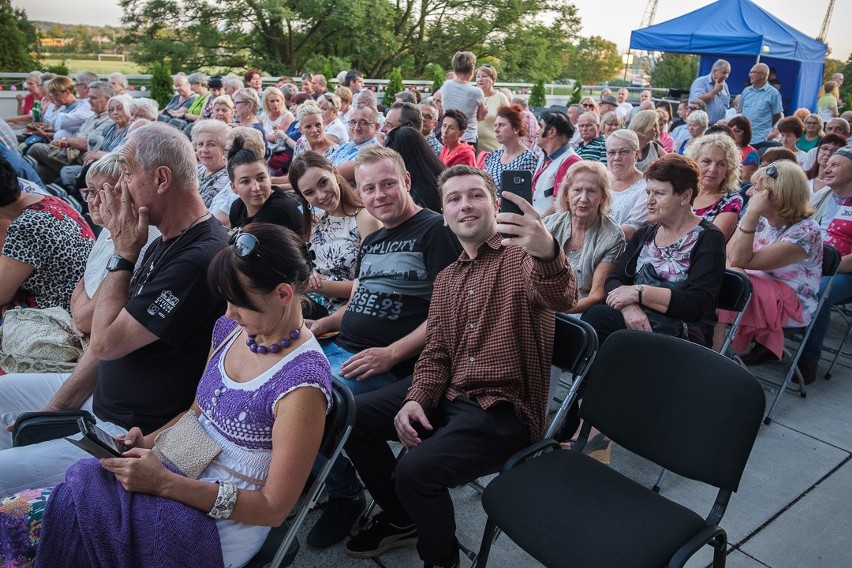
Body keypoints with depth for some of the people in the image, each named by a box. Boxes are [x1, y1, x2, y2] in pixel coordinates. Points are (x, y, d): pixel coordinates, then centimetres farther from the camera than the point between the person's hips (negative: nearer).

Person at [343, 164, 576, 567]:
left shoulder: (521, 256, -6)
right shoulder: (447, 278, 15)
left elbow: (560, 299, -29)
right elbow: (435, 352, 14)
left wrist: (547, 253, -53)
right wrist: (415, 399, -7)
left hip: (503, 406, -7)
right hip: (446, 396, 8)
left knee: (415, 470, -26)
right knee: (349, 416, 2)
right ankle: (401, 519, 23)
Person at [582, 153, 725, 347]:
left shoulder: (708, 238, 2)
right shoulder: (645, 234, 19)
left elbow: (698, 304, -11)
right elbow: (613, 281, 7)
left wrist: (638, 292, -14)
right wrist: (629, 306, -15)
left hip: (682, 333, -5)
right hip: (634, 320, 5)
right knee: (595, 315, -31)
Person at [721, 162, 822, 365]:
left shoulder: (806, 232, -21)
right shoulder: (762, 218, 1)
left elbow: (741, 261, -27)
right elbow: (730, 253, -6)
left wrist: (751, 214, -34)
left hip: (792, 304, -7)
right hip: (760, 287, 7)